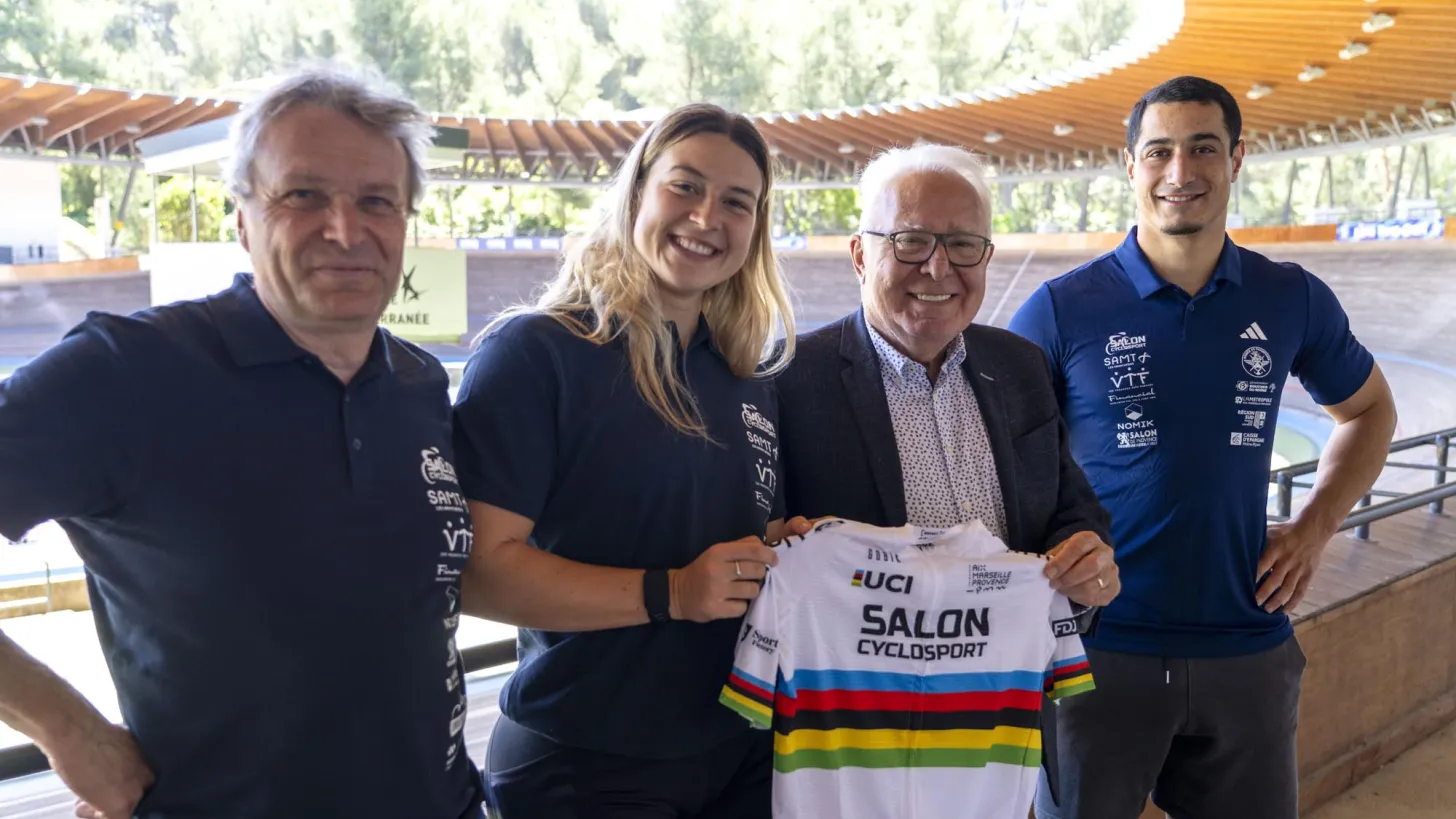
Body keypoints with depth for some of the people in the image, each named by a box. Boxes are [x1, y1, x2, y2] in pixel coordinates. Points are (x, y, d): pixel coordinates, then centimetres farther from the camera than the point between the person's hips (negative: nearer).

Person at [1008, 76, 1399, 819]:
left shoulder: (1292, 300, 1)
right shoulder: (1062, 309, -8)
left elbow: (1368, 410, 18)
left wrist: (1313, 529, 6)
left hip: (1248, 649, 3)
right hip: (1101, 648, -2)